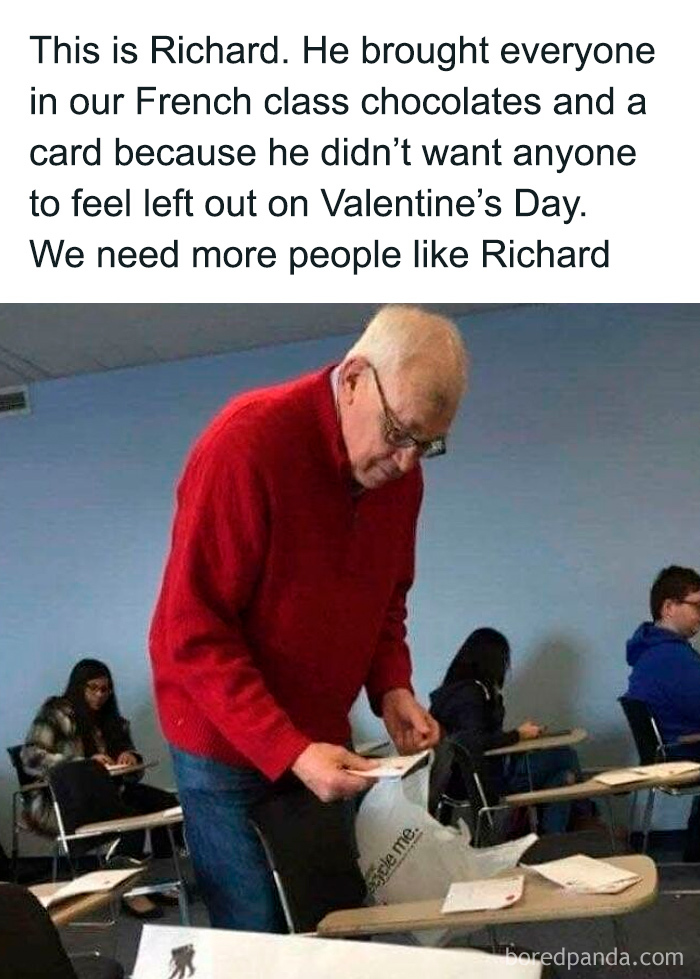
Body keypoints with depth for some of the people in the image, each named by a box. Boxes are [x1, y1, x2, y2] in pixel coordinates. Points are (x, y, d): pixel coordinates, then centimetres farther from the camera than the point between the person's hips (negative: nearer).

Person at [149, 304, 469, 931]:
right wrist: (287, 752, -28)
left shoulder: (400, 470, -3)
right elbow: (194, 633, -23)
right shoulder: (247, 443, -24)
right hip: (228, 746, -6)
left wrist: (391, 687, -7)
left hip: (322, 739, 6)